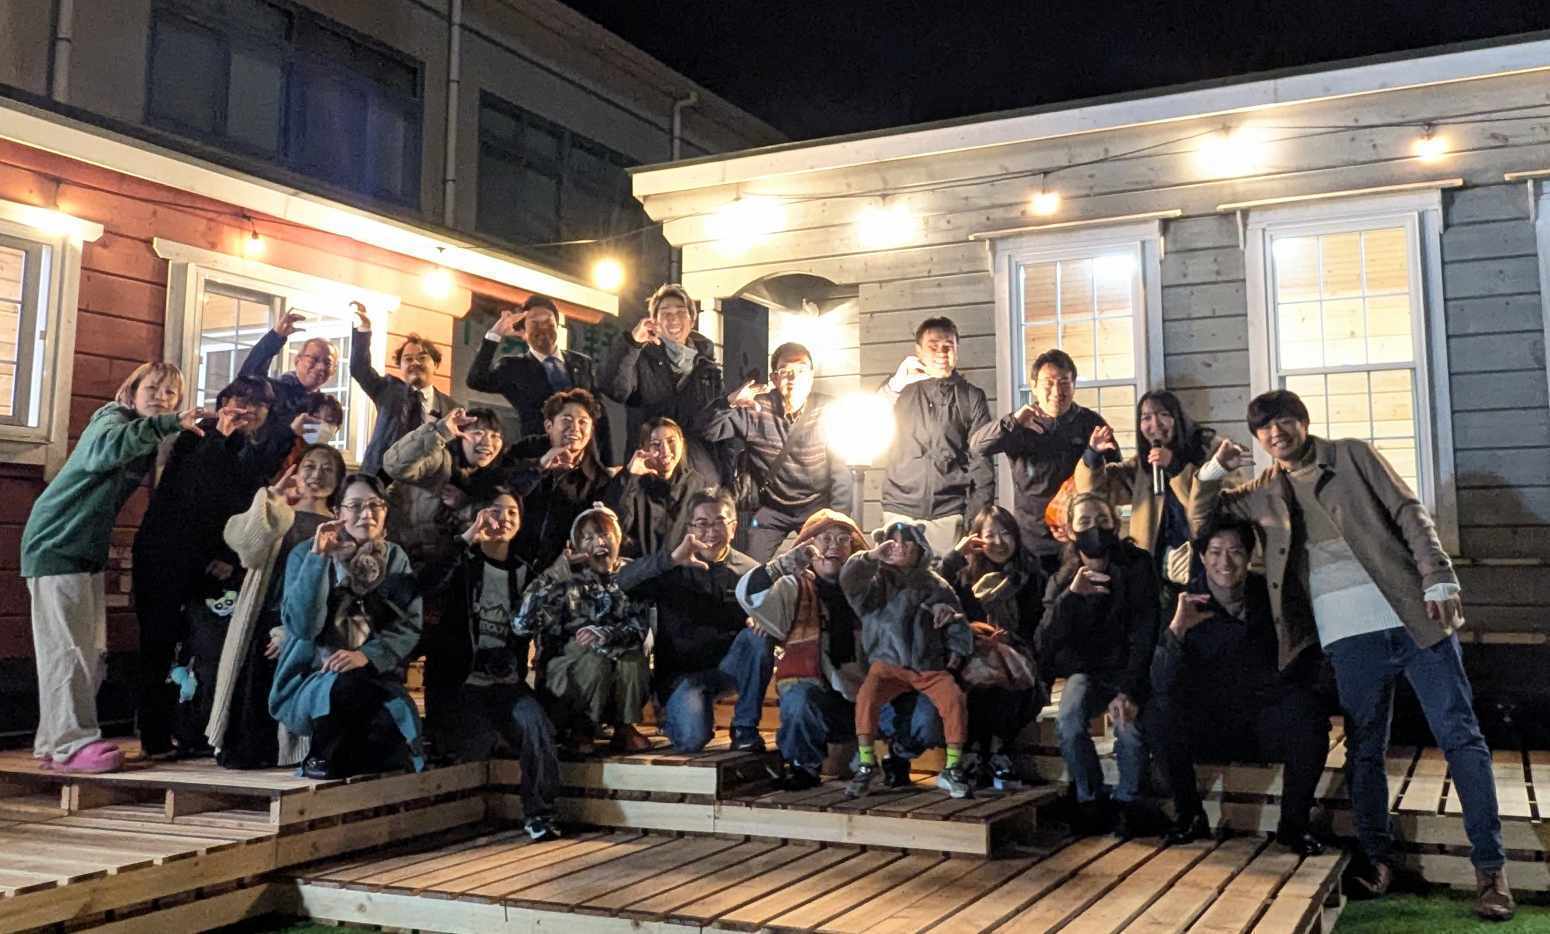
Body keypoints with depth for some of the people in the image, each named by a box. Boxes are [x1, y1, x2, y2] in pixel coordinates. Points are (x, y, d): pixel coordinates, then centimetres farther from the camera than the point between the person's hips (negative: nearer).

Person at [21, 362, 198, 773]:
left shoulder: (150, 440, 13)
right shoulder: (111, 419, -14)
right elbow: (108, 445, -38)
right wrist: (169, 424, -47)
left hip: (89, 551, 9)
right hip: (56, 545, -9)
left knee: (89, 652, 10)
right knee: (67, 649, -8)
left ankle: (54, 741, 18)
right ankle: (71, 744, -5)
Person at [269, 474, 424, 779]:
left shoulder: (395, 558, 7)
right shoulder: (305, 554, -1)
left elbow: (410, 625, -3)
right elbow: (303, 627, -17)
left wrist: (367, 656, -21)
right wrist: (318, 558, -22)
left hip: (374, 679, 2)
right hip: (309, 678, -2)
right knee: (346, 687, -36)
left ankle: (336, 764, 5)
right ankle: (322, 756, -6)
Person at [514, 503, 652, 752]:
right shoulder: (567, 579, -4)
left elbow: (640, 627, -12)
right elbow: (523, 624, -18)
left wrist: (607, 634, -32)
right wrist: (555, 576, -23)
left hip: (622, 682, 2)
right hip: (565, 672, -2)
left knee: (631, 653, -26)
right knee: (595, 658, -31)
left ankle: (624, 728, -10)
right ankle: (579, 729, -8)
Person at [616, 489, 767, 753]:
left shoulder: (749, 571, 4)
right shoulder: (673, 570, -3)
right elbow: (624, 582, -20)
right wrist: (671, 559, -36)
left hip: (729, 664, 2)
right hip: (682, 671, -2)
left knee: (757, 637, -28)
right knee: (691, 739, -27)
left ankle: (745, 727, -13)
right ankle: (673, 713, 13)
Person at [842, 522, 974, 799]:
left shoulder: (935, 585, 13)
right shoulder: (877, 580, 7)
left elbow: (957, 622, 20)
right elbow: (849, 581, -15)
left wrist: (956, 652, 6)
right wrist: (871, 557, -29)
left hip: (929, 666, 1)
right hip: (888, 663, -1)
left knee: (953, 696, -27)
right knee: (866, 695, -31)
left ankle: (952, 770, -12)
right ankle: (866, 765, -14)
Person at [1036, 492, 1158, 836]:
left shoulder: (1136, 567, -7)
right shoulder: (1063, 579, -1)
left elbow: (1144, 635, -14)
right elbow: (1046, 643, -15)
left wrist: (1129, 691, -27)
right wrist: (1071, 595, -30)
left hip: (1128, 669, -2)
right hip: (1086, 670, 2)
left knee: (1129, 727, -30)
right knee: (1068, 721, -28)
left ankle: (1128, 801, -3)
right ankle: (1089, 799, -5)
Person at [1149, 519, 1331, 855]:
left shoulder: (1272, 596, -6)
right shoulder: (1189, 605, -9)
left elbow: (1306, 665, 1)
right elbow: (1161, 684, -21)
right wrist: (1177, 628, -36)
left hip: (1264, 720, 0)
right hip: (1207, 725, 0)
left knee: (1307, 708, -29)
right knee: (1159, 711, -27)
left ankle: (1294, 823, -12)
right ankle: (1189, 815, -9)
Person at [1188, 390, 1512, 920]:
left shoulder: (1352, 456, 9)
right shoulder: (1264, 493, 16)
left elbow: (1409, 512, 3)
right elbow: (1202, 517, 19)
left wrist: (1439, 578, -9)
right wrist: (1214, 469, 0)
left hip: (1413, 614, -2)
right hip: (1348, 634, 2)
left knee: (1460, 736, -2)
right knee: (1364, 749, 5)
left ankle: (1490, 866, 6)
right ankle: (1376, 857, 17)